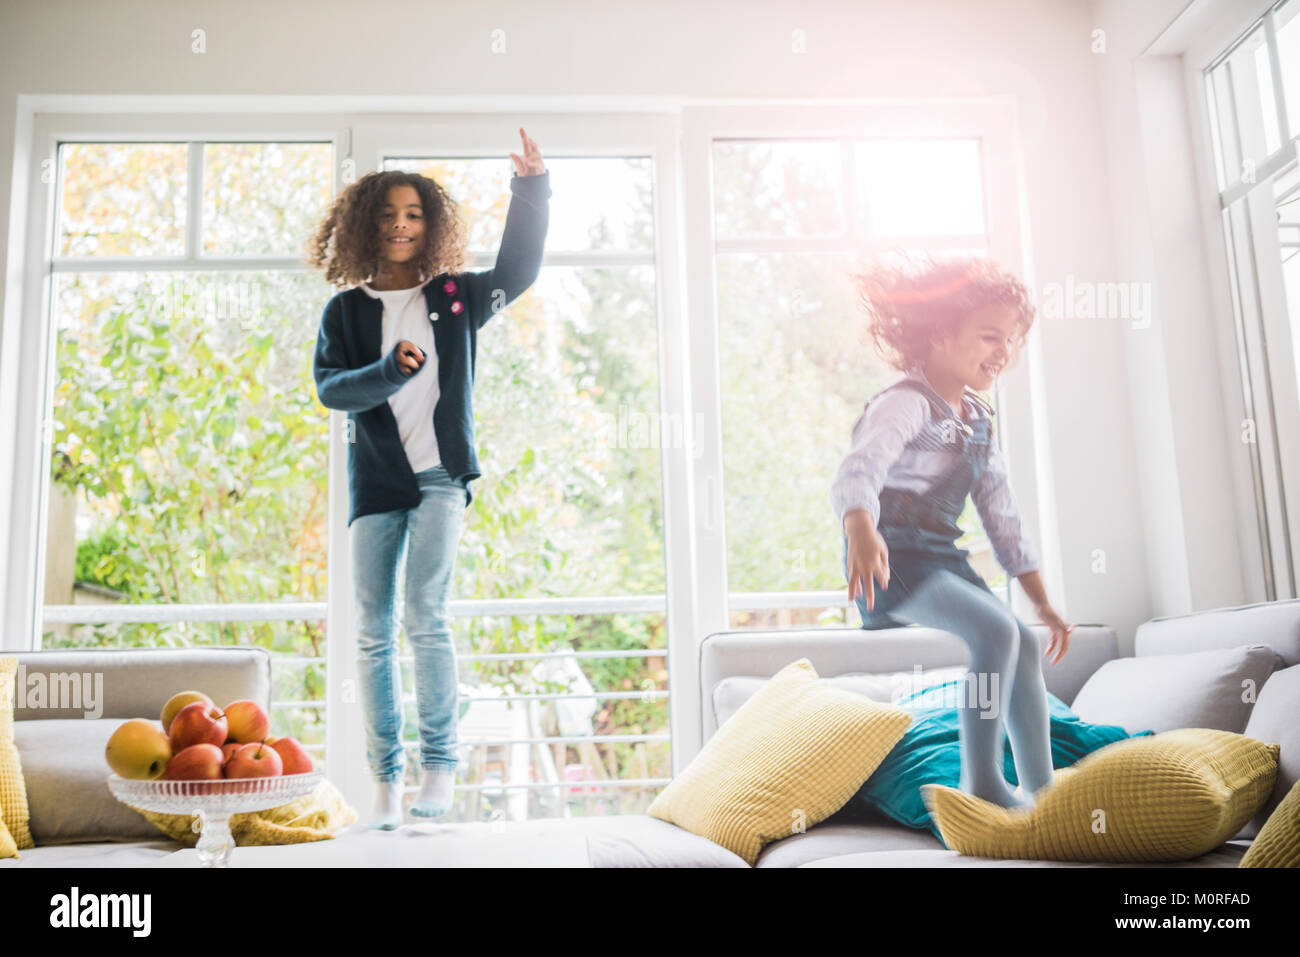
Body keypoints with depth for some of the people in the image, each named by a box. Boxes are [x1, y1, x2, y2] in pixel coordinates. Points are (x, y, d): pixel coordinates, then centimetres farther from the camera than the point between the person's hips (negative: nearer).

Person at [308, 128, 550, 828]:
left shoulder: (454, 297, 11)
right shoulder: (345, 311, 9)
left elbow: (517, 270, 9)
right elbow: (330, 387, -3)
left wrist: (530, 189, -1)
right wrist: (391, 370, -20)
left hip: (439, 477, -1)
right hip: (375, 483, 2)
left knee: (425, 618, -17)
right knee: (374, 634, 1)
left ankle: (440, 761, -5)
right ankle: (386, 778, 9)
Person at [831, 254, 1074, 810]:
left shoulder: (978, 419, 14)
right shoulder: (905, 404, -15)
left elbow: (1001, 513, 18)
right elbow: (859, 471, -34)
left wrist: (1040, 600, 18)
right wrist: (861, 531, -57)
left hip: (943, 558, 9)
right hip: (892, 558, -9)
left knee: (1024, 650, 6)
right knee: (996, 631, -25)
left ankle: (1041, 788, 17)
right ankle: (981, 780, -16)